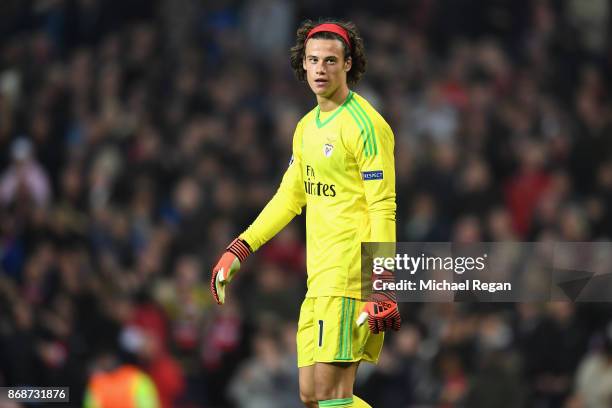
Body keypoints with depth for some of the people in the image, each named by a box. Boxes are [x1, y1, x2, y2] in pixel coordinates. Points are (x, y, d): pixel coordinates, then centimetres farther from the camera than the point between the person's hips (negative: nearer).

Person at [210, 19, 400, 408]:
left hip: (352, 277, -9)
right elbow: (290, 197, 26)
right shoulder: (307, 127, 16)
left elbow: (383, 211, -15)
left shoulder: (366, 126, -10)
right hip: (320, 278, 9)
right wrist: (240, 249, 18)